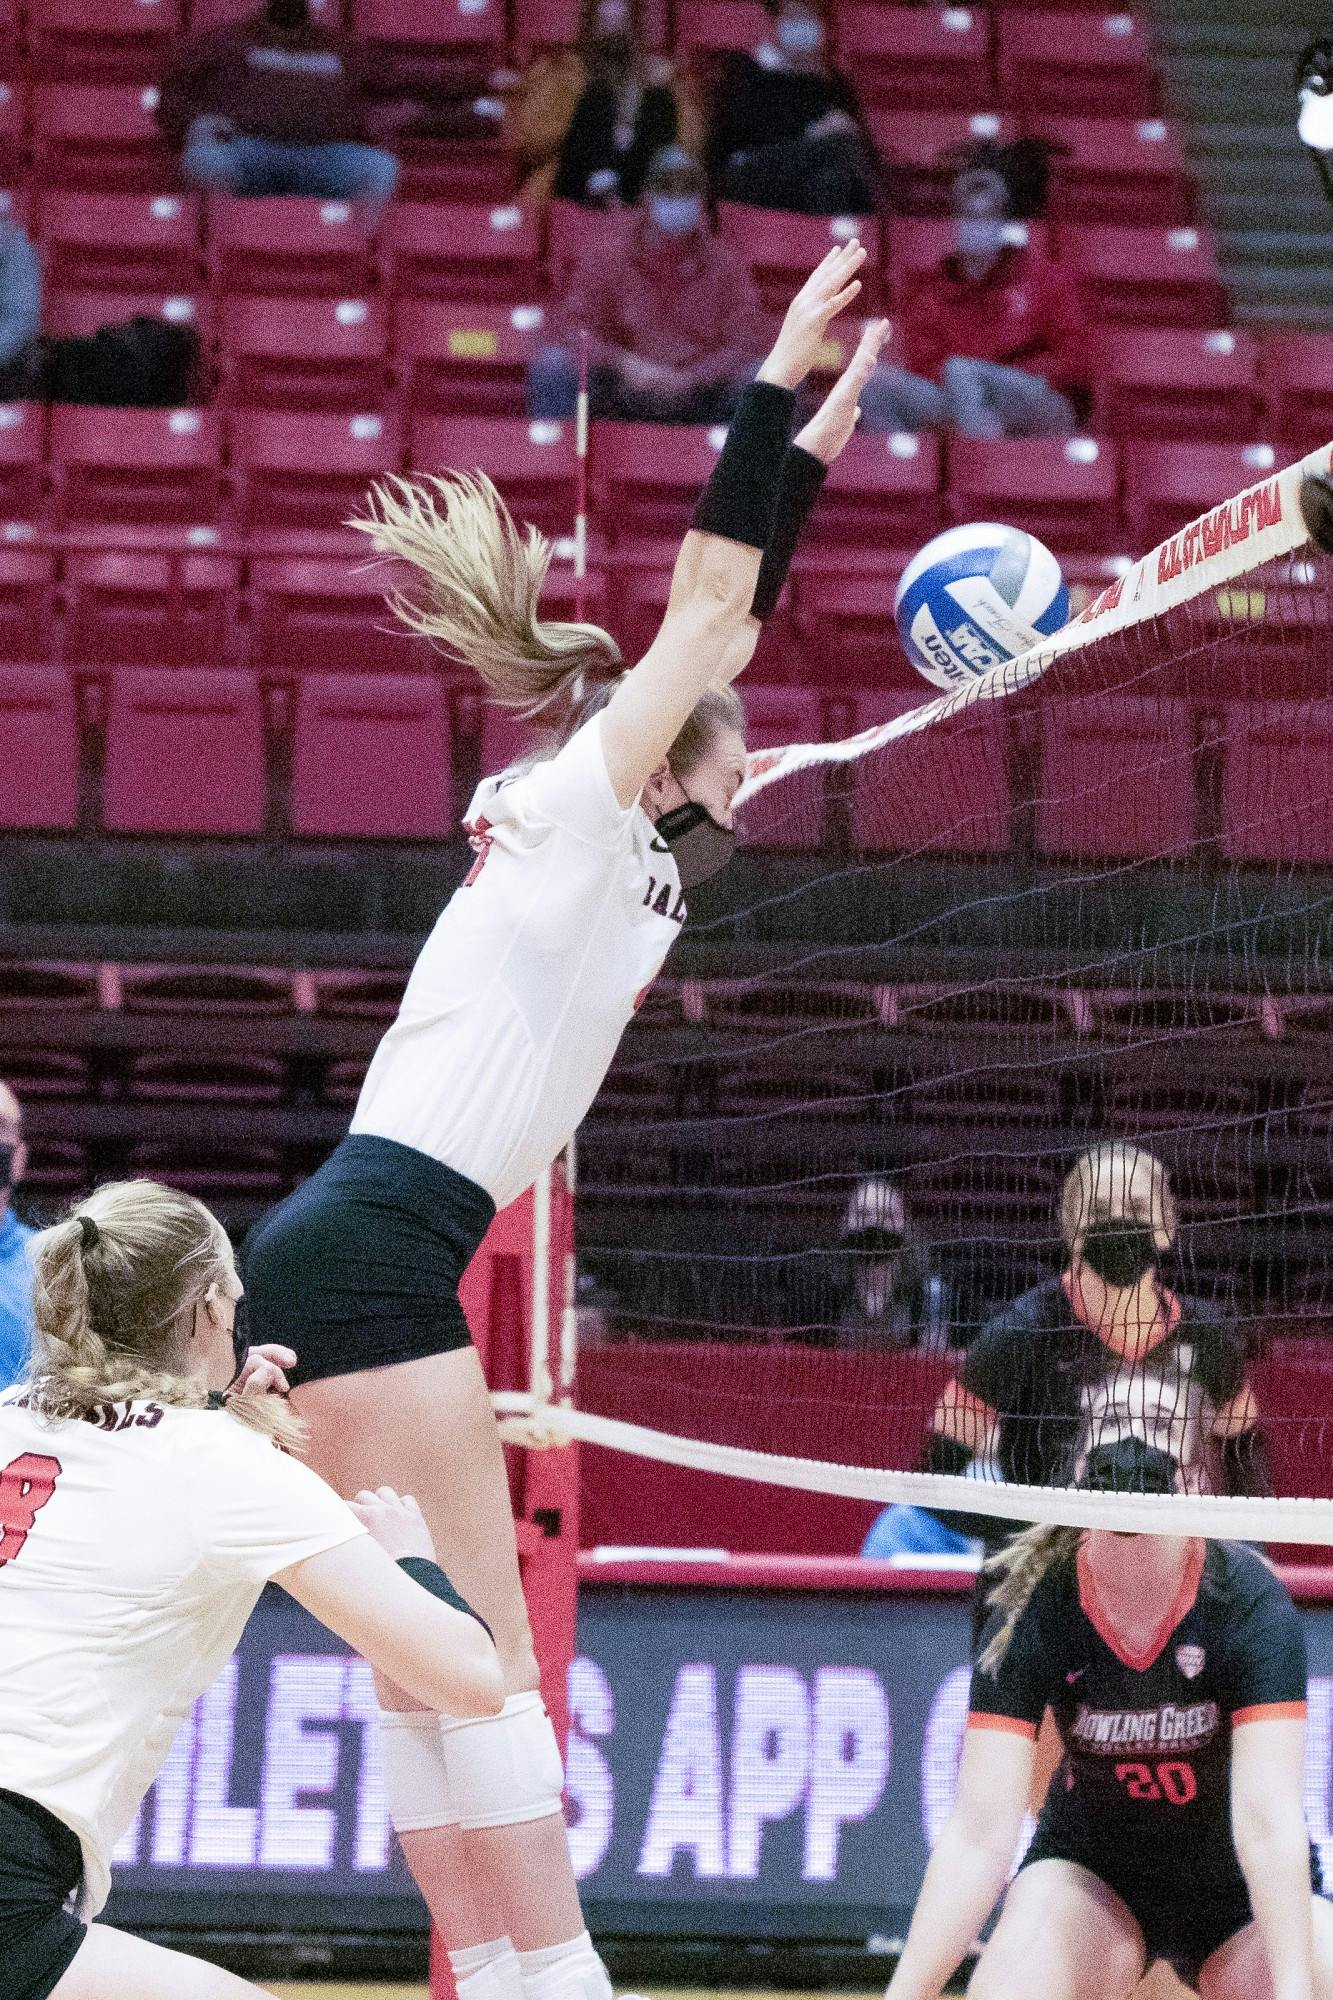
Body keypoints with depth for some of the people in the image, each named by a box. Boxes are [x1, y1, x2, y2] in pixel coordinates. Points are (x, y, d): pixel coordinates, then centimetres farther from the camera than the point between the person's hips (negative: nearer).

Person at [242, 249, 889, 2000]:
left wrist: (809, 450, 30)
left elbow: (727, 627, 28)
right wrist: (776, 387, -1)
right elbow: (708, 610, -5)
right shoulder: (577, 814, -2)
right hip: (369, 1254, -9)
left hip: (349, 1264, 9)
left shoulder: (639, 860, 20)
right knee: (477, 1651, -12)